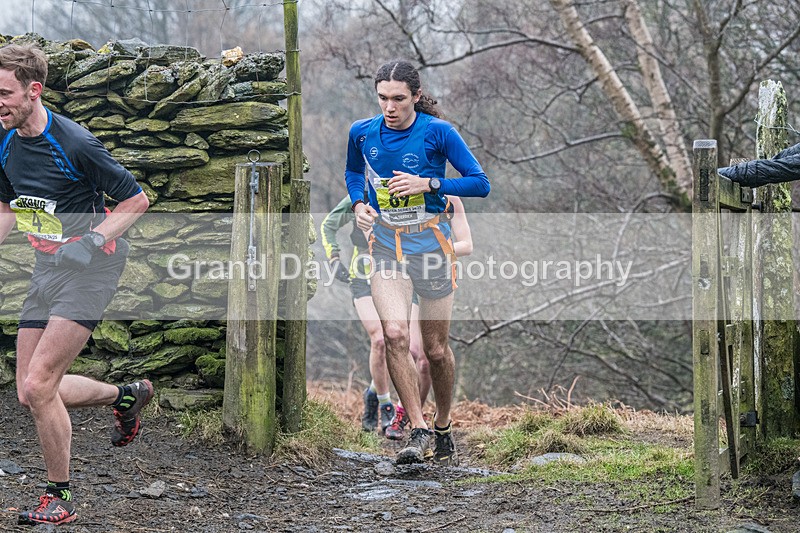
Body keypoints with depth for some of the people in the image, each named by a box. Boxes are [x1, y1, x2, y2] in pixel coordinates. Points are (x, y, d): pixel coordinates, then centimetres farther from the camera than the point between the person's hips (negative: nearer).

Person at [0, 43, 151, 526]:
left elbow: (137, 199, -12)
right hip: (47, 268, 8)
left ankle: (60, 497, 2)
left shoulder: (74, 143, -20)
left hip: (91, 269, -8)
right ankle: (125, 396, 32)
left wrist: (96, 238, -24)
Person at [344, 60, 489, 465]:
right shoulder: (362, 133, 1)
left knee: (435, 349, 5)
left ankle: (442, 427, 29)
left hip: (430, 243, -2)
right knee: (394, 334, -20)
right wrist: (359, 203, 2)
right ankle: (418, 431, -15)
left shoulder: (438, 132, -10)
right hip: (385, 244, 2)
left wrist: (428, 183, -18)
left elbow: (480, 183, -7)